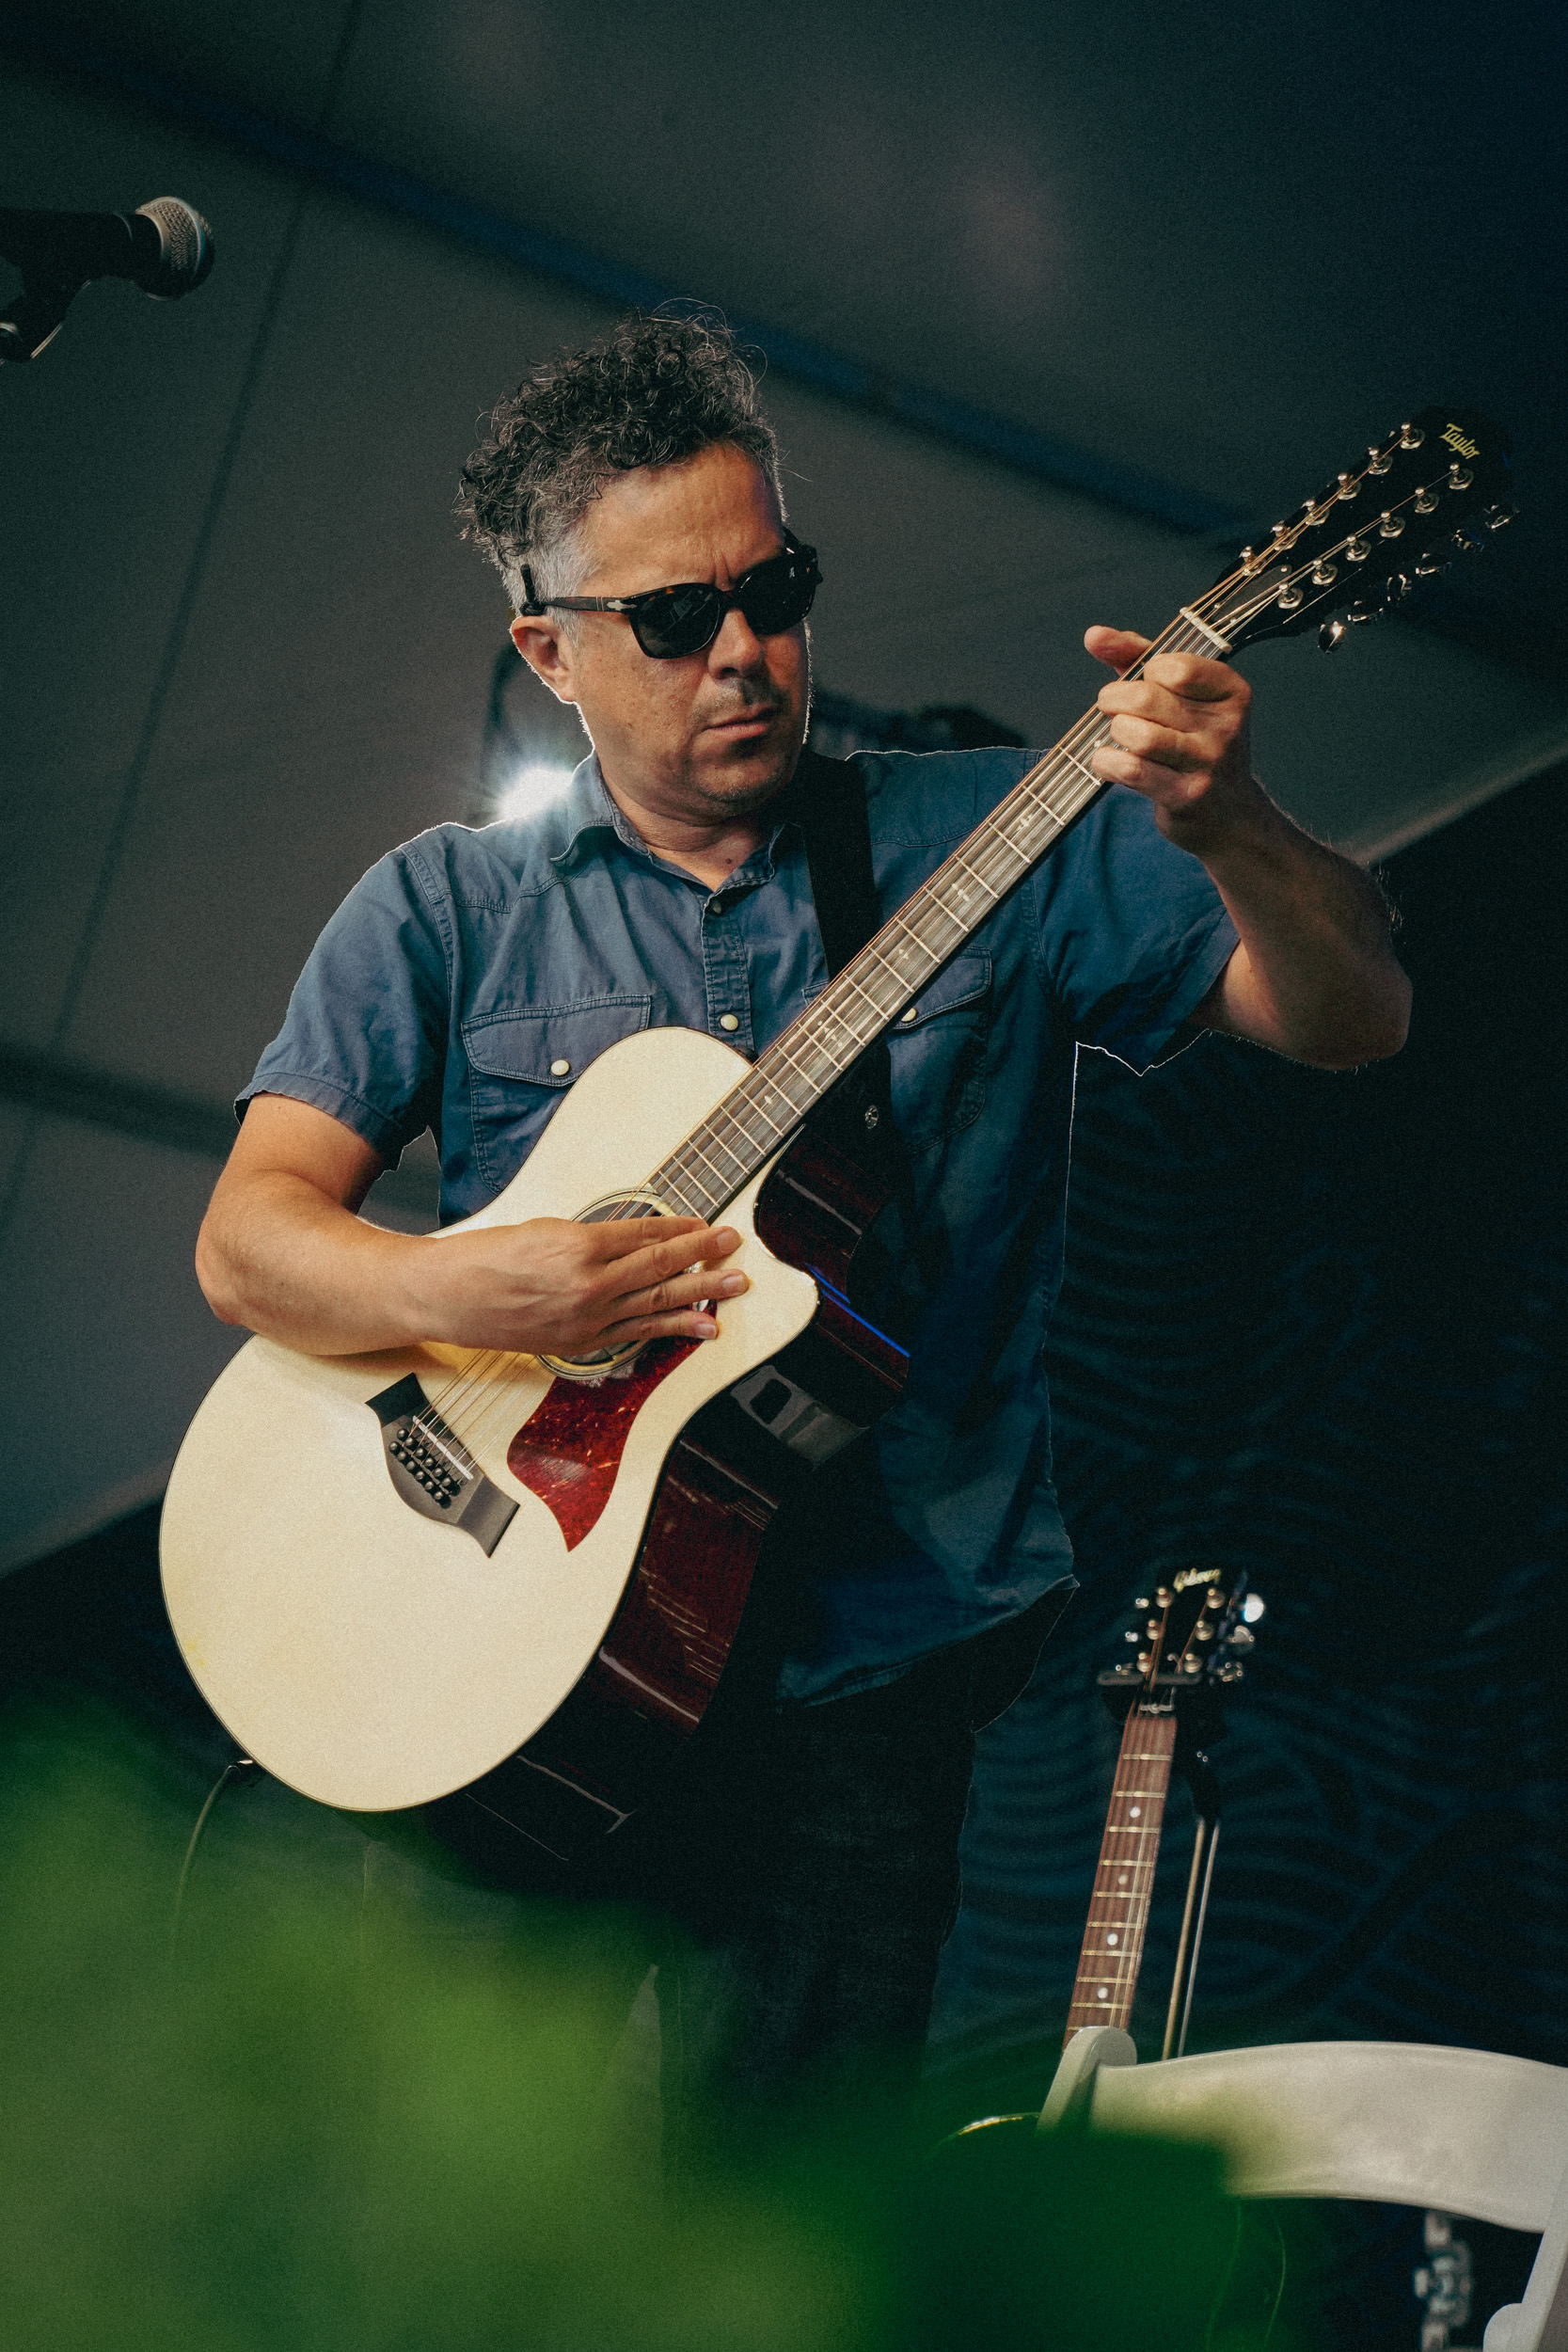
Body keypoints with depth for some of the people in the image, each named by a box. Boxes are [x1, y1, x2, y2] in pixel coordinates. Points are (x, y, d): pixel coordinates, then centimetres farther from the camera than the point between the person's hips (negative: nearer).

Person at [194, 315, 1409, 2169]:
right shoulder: (444, 907, 8)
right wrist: (469, 1292, -20)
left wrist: (1229, 829, -18)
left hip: (847, 1684, 0)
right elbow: (247, 1239, 1)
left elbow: (1350, 1021, 3)